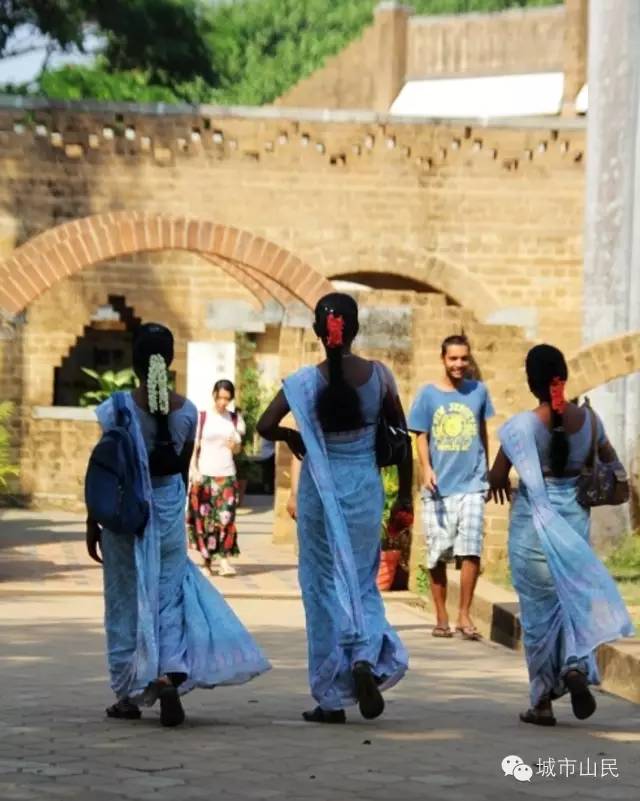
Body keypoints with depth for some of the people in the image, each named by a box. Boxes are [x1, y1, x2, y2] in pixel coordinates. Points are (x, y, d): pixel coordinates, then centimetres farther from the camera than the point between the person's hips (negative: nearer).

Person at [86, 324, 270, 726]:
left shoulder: (118, 408, -11)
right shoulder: (187, 410, -3)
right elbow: (184, 470, 6)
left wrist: (92, 523, 1)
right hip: (169, 511, 2)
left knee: (127, 601, 9)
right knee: (169, 596, 11)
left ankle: (130, 695, 15)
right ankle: (170, 675, -12)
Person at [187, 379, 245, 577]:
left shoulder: (235, 419, 8)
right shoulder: (202, 418, 1)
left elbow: (237, 449, 14)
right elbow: (193, 447, 1)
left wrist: (234, 445, -8)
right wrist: (194, 470, -9)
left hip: (226, 475, 1)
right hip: (204, 474, -1)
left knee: (226, 517, -9)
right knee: (204, 518, -1)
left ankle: (224, 561, -11)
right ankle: (206, 560, 8)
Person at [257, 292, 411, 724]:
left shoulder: (307, 381, -9)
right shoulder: (379, 376, -3)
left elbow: (266, 425, -15)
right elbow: (401, 436, 3)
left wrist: (292, 438, 7)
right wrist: (405, 492, 14)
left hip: (321, 489, -1)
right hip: (365, 486, 1)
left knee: (325, 583, 7)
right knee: (362, 580, 16)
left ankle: (331, 699, 8)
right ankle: (366, 657, -12)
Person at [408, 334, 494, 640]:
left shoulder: (478, 391, 6)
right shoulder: (428, 394, 2)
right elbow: (422, 437, 1)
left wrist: (486, 471, 22)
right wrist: (427, 469, -15)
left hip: (471, 483, 0)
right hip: (438, 487, 0)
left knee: (470, 549, -10)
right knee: (438, 553, 5)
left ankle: (464, 615, -2)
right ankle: (441, 618, 15)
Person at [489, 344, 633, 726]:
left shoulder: (522, 426, -13)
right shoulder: (588, 419, -2)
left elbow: (497, 476, -7)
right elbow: (613, 466, 9)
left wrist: (501, 486, 15)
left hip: (534, 520, -3)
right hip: (575, 518, 3)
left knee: (538, 607, 6)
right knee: (575, 596, 15)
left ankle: (543, 701, 9)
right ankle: (577, 665, -12)